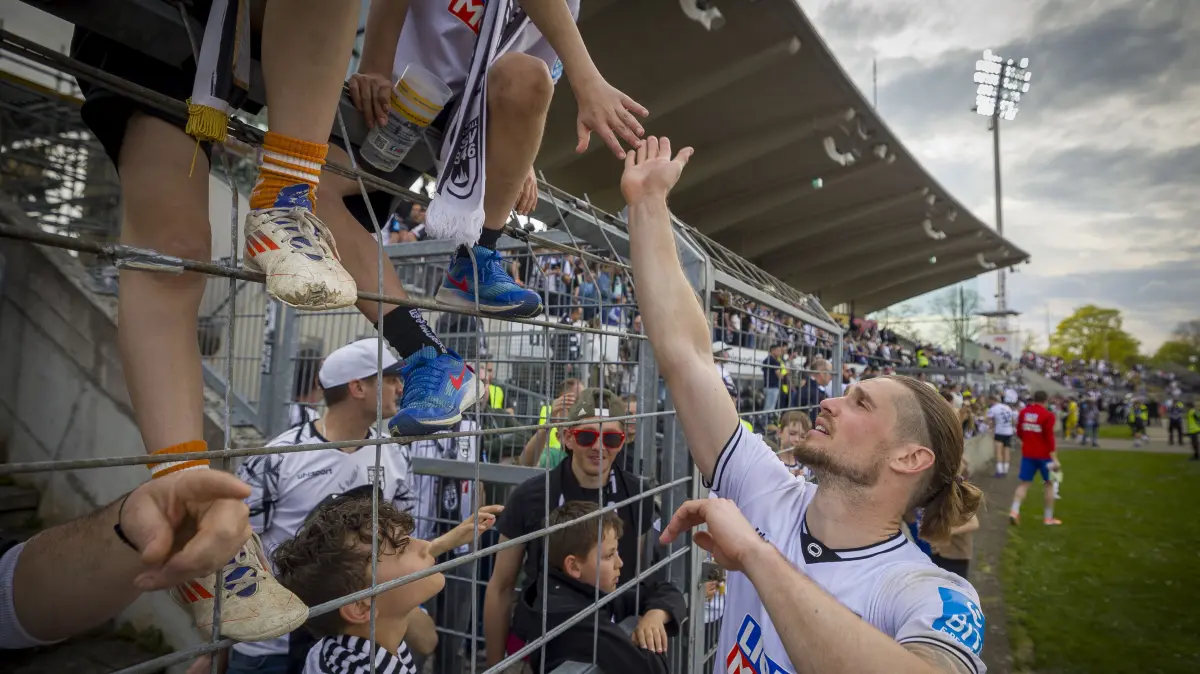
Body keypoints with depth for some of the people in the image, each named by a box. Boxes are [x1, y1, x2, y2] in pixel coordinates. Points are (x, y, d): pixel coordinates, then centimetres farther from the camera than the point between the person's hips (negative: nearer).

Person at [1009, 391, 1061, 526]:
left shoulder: (1024, 412, 3)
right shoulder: (1047, 415, -12)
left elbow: (1019, 432, 11)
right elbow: (1049, 437, -16)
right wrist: (1054, 458, -14)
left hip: (1027, 453, 4)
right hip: (1043, 454, -4)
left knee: (1024, 483, 8)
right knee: (1049, 484, 12)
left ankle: (1014, 511, -9)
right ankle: (1048, 518, 15)